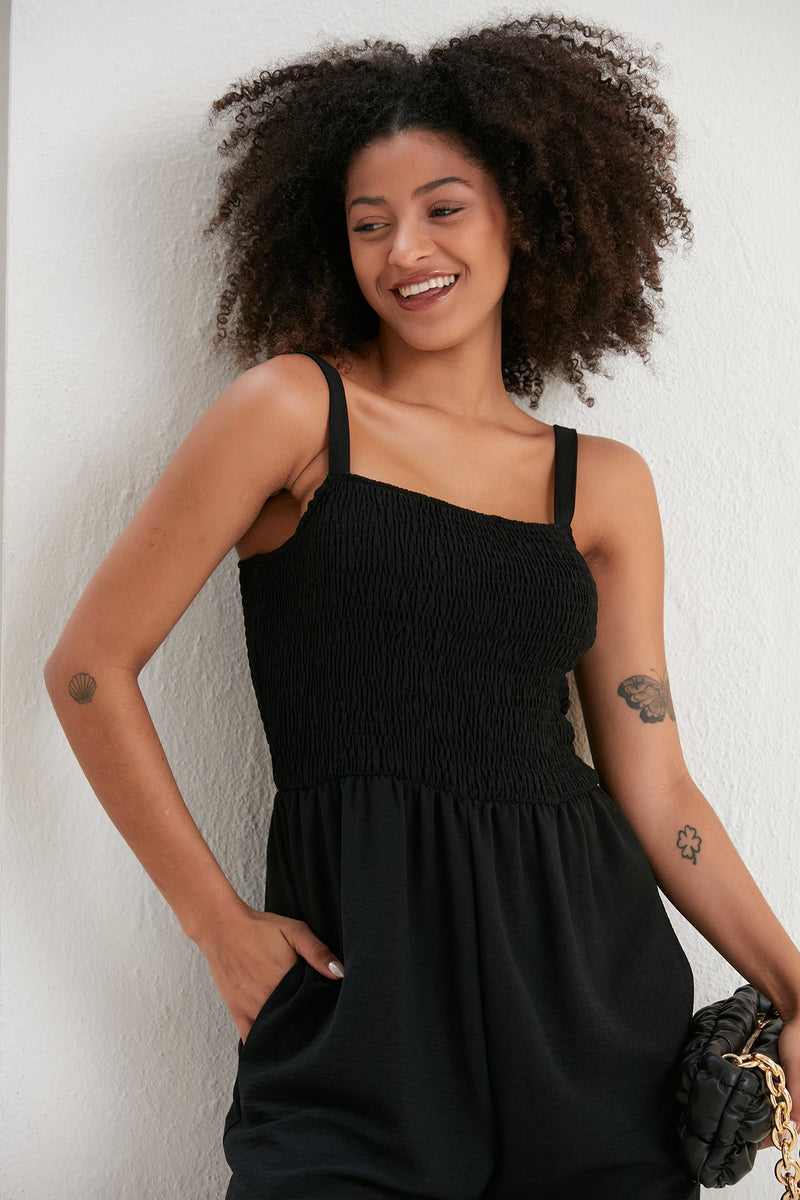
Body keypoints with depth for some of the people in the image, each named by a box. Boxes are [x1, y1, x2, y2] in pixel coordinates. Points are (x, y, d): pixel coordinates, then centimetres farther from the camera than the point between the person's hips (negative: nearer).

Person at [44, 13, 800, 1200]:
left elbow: (653, 782, 7)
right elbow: (92, 666, -2)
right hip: (364, 987, -3)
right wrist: (220, 924, -3)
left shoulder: (604, 484, 7)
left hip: (593, 981, 3)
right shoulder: (295, 410, -2)